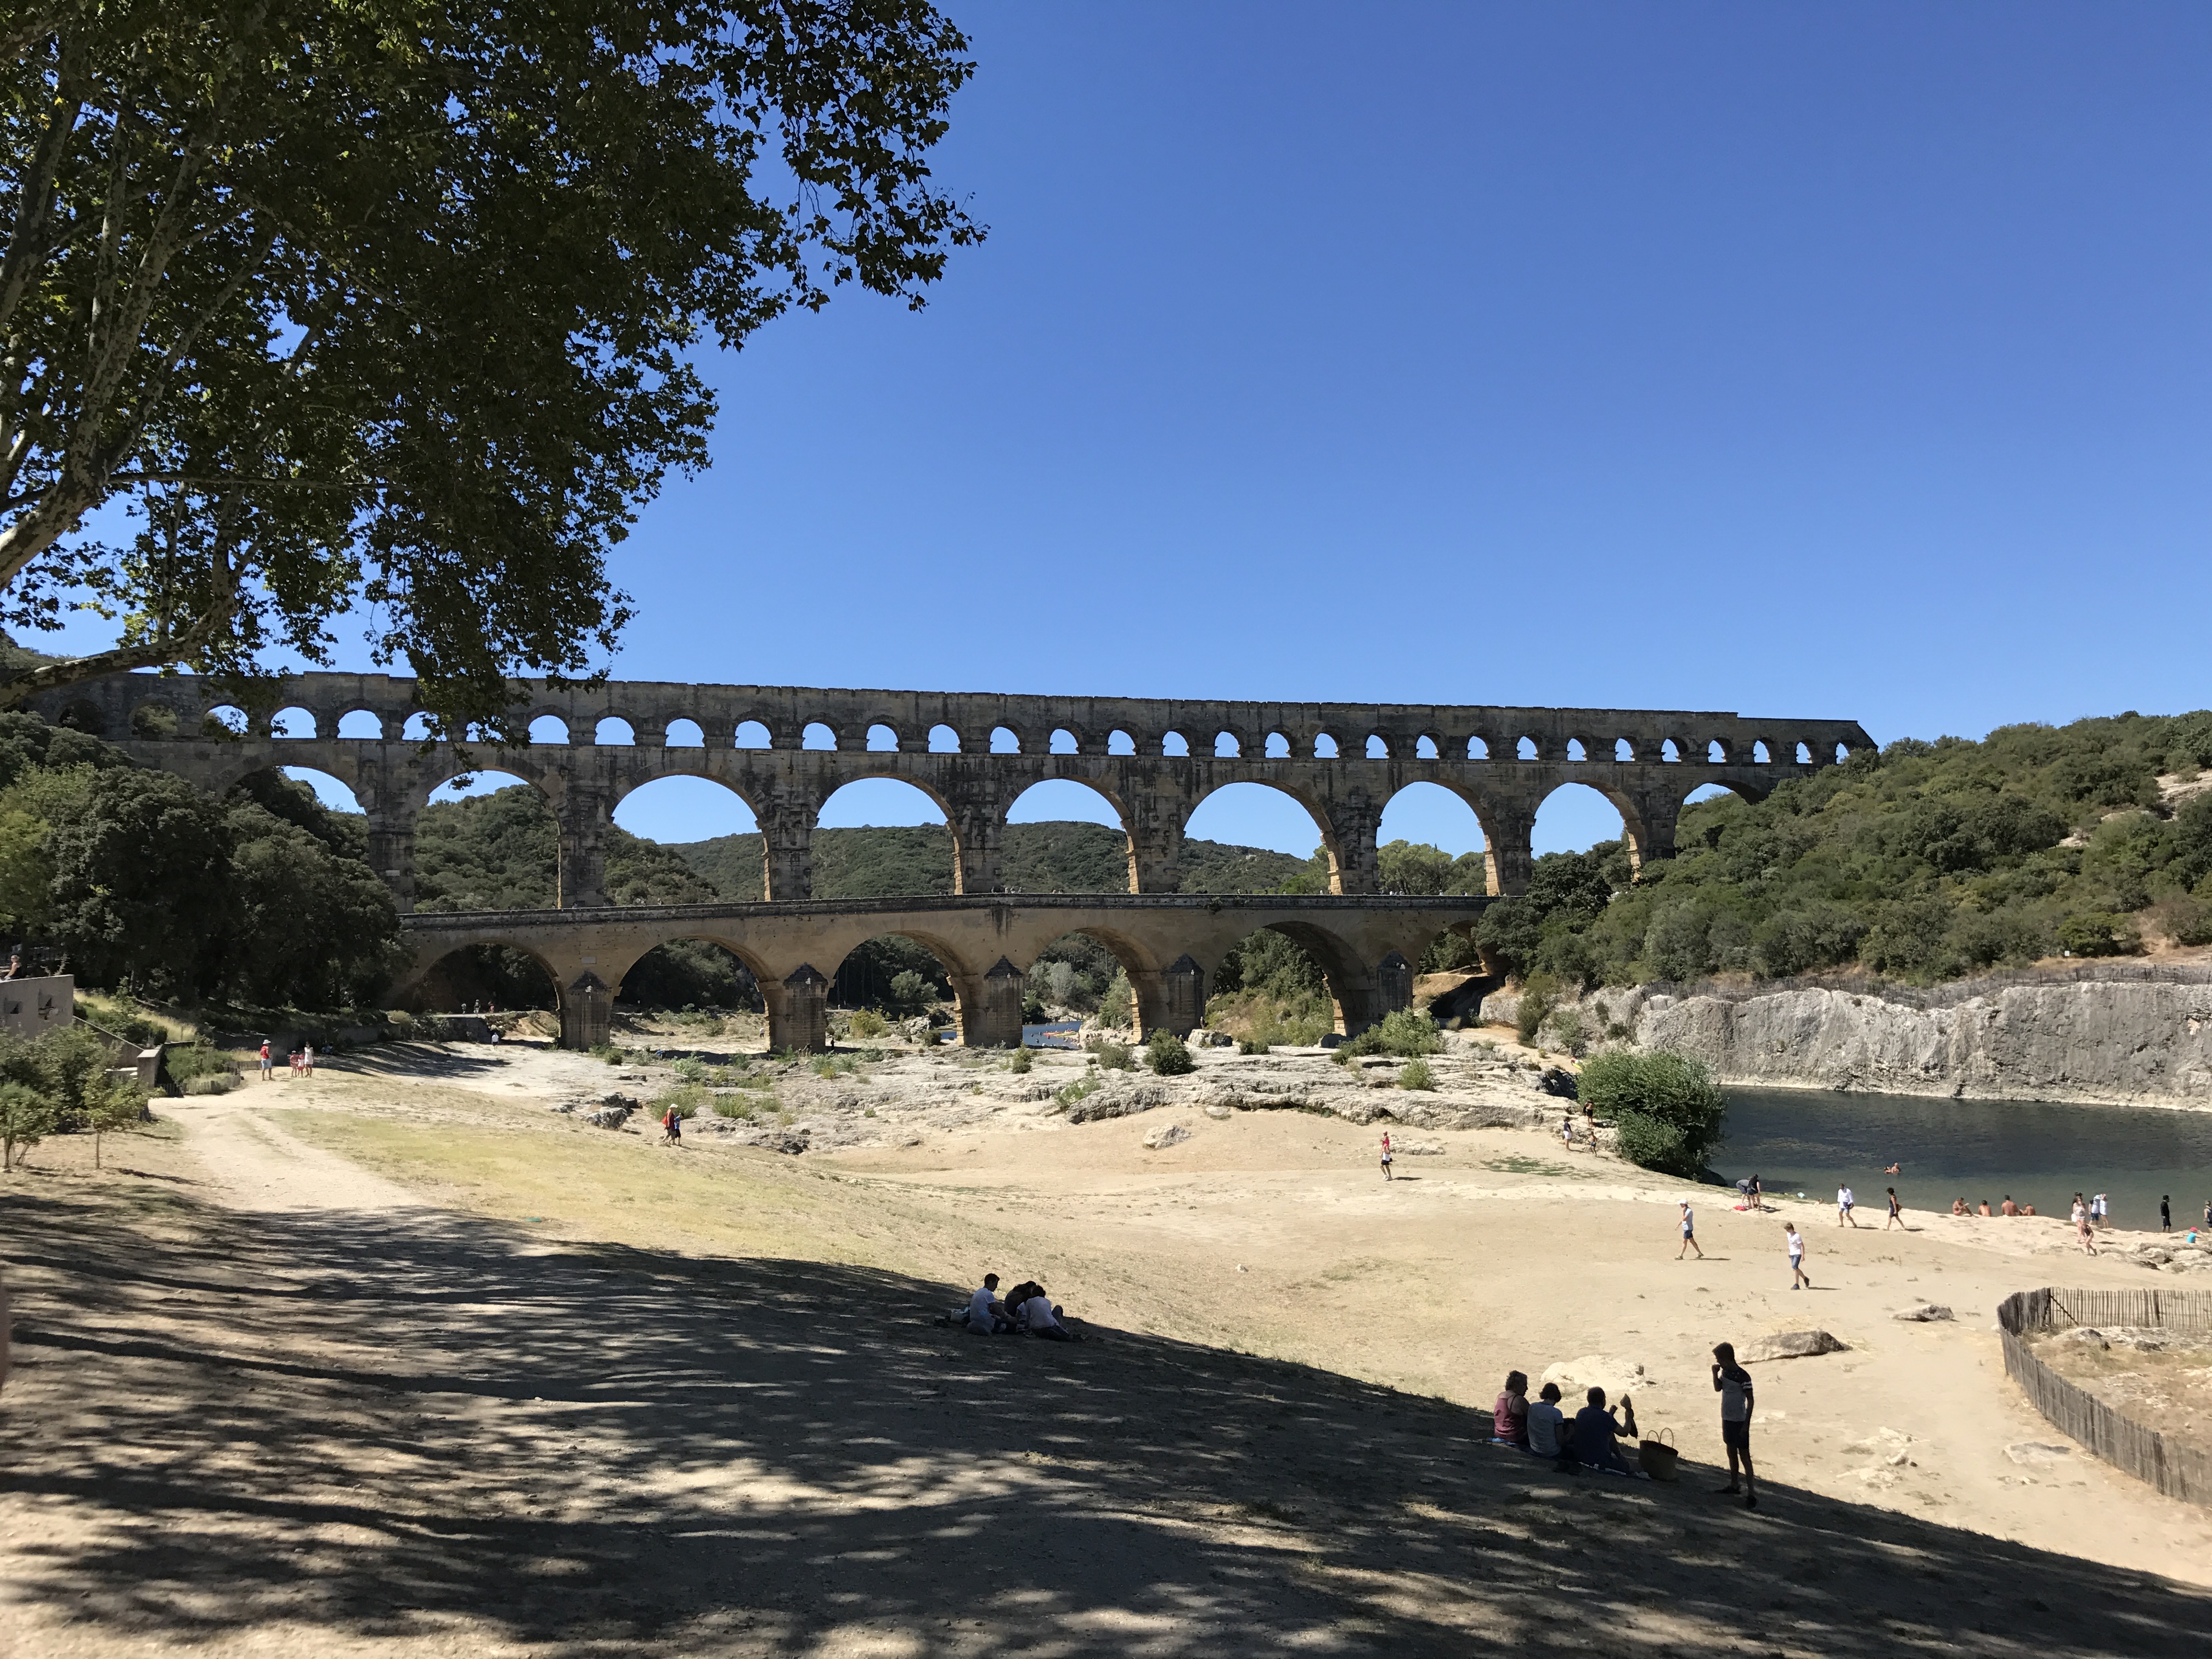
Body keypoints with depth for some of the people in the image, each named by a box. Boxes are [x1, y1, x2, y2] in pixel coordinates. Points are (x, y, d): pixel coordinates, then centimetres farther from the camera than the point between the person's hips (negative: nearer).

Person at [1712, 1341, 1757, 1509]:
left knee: (1744, 1455, -6)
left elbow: (1750, 1400, -17)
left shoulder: (1743, 1376, -19)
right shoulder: (1725, 1372, 4)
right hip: (1727, 1419, 8)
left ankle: (1751, 1493, -4)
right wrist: (1715, 1374, -2)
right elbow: (1718, 1389, 15)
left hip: (1739, 1421, -8)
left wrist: (1747, 1424, -18)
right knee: (1731, 1453, 17)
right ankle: (1734, 1486, 29)